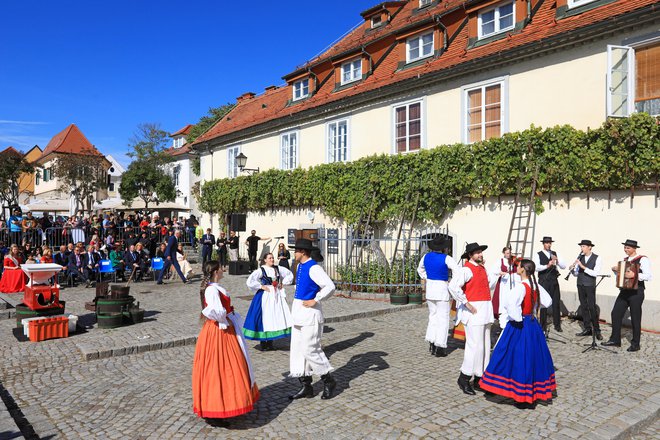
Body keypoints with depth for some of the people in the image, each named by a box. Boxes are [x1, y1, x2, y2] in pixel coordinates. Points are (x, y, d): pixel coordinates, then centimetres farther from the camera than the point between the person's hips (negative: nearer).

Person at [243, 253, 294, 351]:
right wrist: (261, 286, -13)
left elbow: (290, 274, 20)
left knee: (275, 318, 5)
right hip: (265, 296, -5)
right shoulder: (261, 270, -9)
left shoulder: (278, 269, 5)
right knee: (264, 318, -2)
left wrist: (283, 283, 9)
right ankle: (263, 344, 9)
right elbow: (249, 281, -17)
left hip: (277, 296, 5)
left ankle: (270, 342, 17)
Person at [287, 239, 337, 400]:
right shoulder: (300, 267, 11)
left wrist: (315, 301, -19)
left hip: (310, 314, -9)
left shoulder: (313, 268, -17)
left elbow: (330, 286, -26)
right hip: (299, 313, 9)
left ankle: (328, 380, 16)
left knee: (310, 350, -5)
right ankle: (306, 387, 19)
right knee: (297, 349, 10)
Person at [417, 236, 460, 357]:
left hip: (429, 289, 6)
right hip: (442, 289, -6)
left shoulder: (426, 257, 4)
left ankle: (432, 345, 20)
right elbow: (458, 272, -23)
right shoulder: (446, 258, -14)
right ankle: (439, 348, 3)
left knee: (433, 316, 18)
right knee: (443, 319, 2)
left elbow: (420, 269, 20)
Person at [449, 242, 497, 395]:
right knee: (475, 345, -10)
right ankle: (464, 378, 3)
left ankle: (479, 379, 23)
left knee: (485, 346, 13)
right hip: (474, 311, -9)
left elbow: (491, 282, 37)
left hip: (485, 311, 9)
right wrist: (467, 304, -22)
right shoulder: (466, 269, -13)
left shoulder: (482, 269, 15)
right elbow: (453, 287, -27)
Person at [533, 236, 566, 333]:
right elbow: (536, 267, -18)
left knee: (556, 303, 6)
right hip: (543, 282, -3)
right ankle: (543, 325, 14)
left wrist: (557, 260, -17)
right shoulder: (537, 255, -3)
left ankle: (557, 325, 17)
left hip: (554, 281, 3)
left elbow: (564, 266, 2)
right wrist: (547, 266, -32)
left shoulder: (555, 254, 9)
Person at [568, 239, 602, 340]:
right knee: (583, 307, 7)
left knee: (592, 307, -6)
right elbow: (576, 274, 8)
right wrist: (572, 269, -13)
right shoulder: (580, 257, 5)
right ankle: (587, 329, 14)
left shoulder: (596, 258, -6)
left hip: (590, 285, -4)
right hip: (580, 285, 4)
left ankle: (597, 330, 3)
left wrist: (583, 266, -24)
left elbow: (595, 273, -17)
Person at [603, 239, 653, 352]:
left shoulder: (643, 260, -10)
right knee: (616, 313, 4)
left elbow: (649, 276, -21)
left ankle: (635, 344, 14)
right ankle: (615, 340, 14)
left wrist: (634, 275, -31)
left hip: (636, 292, -7)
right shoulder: (625, 260, 12)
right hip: (624, 291, 7)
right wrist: (615, 270, 4)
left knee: (635, 318, 2)